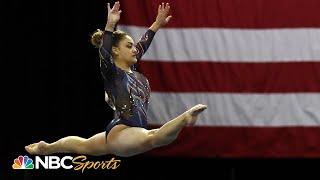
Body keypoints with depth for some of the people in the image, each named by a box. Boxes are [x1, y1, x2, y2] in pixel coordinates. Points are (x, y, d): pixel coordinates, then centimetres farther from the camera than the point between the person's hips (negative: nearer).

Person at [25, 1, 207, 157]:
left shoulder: (133, 71, 12)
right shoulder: (111, 73, -12)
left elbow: (143, 45, 22)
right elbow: (104, 52, -31)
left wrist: (157, 24, 22)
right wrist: (110, 26, -43)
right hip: (121, 131, -11)